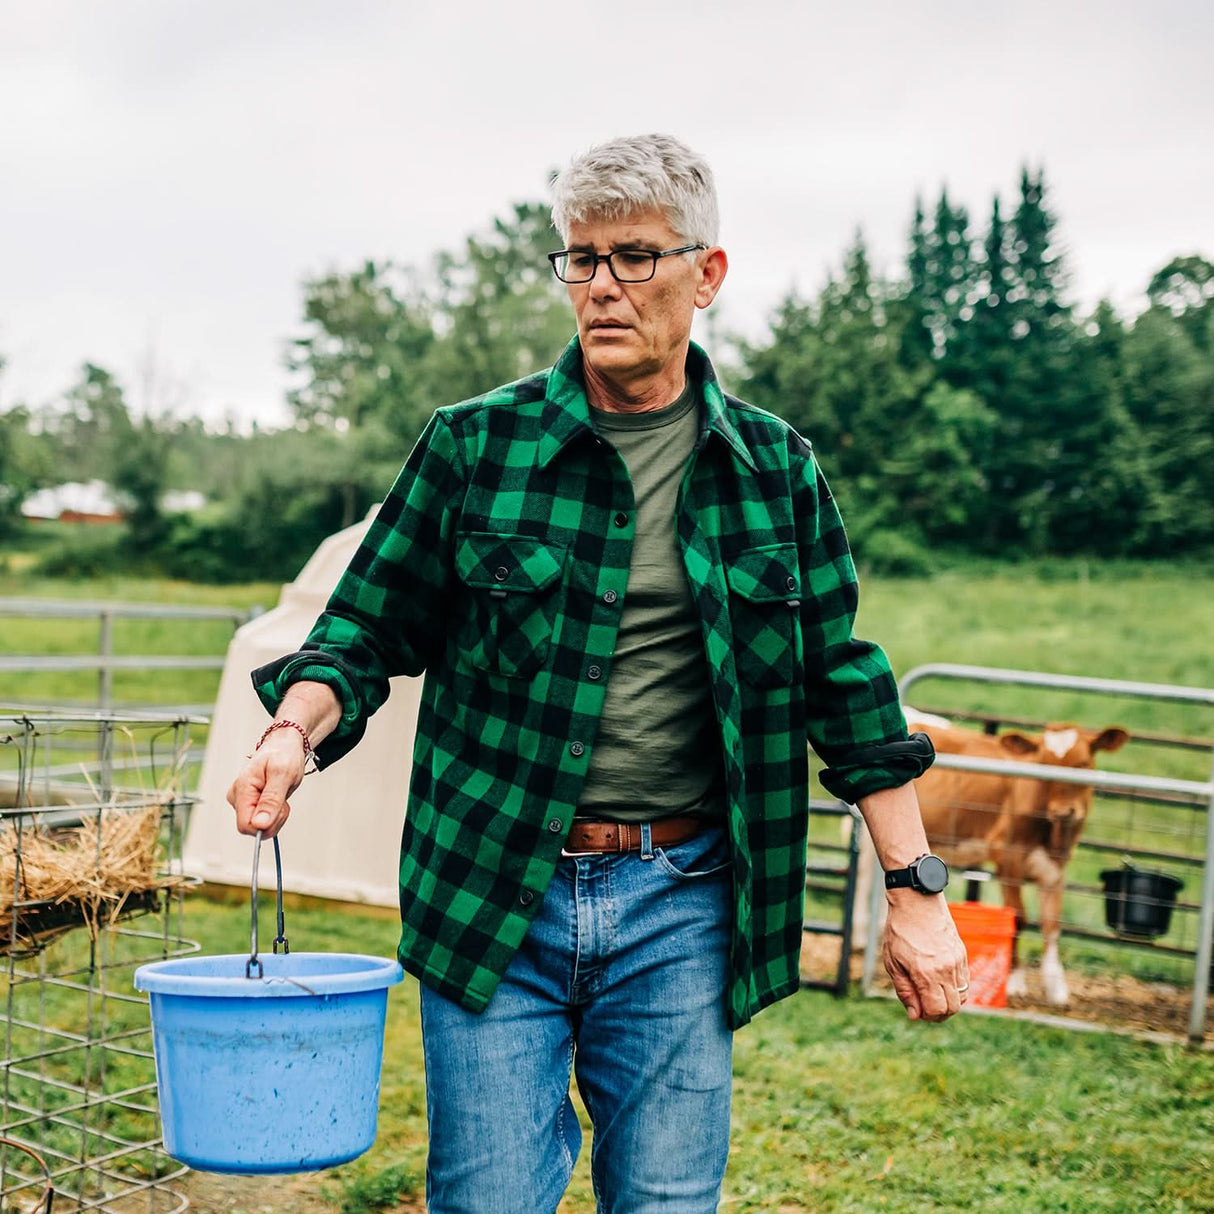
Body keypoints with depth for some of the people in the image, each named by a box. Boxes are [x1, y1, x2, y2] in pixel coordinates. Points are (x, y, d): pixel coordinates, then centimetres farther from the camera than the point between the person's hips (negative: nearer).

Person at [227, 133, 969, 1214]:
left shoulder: (775, 468, 6)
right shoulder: (474, 445, 0)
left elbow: (843, 683, 9)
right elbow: (369, 630, 5)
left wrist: (915, 887, 6)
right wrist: (295, 730, -16)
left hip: (680, 906, 2)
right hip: (491, 895, -1)